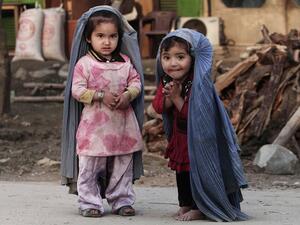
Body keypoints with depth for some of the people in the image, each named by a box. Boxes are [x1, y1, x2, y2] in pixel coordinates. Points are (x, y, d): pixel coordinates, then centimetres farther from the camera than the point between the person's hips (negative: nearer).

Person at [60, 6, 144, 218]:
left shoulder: (125, 62, 5)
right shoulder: (84, 63, -7)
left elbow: (136, 82, 9)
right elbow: (77, 90, -10)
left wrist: (128, 95, -11)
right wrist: (101, 96, -18)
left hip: (123, 124, 4)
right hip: (94, 124, -4)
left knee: (123, 166, 10)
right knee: (90, 167, 0)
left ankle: (122, 201, 20)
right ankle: (90, 203, 8)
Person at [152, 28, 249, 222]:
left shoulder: (199, 84, -26)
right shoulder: (165, 81, -3)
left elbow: (192, 113, -28)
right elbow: (158, 107, -6)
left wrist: (177, 98, -29)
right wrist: (168, 96, -24)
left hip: (199, 139, -7)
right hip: (179, 138, 7)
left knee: (199, 170, -3)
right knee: (182, 171, 16)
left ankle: (200, 208, 7)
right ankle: (185, 204, 29)